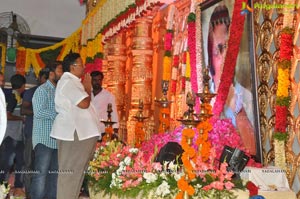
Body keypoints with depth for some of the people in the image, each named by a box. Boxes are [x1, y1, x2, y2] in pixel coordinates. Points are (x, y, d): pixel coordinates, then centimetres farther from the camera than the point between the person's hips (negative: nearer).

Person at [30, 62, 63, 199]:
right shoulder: (42, 90, -6)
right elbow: (39, 112, -18)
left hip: (56, 139, 8)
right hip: (44, 139, -7)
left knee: (54, 173, 10)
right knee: (41, 173, -5)